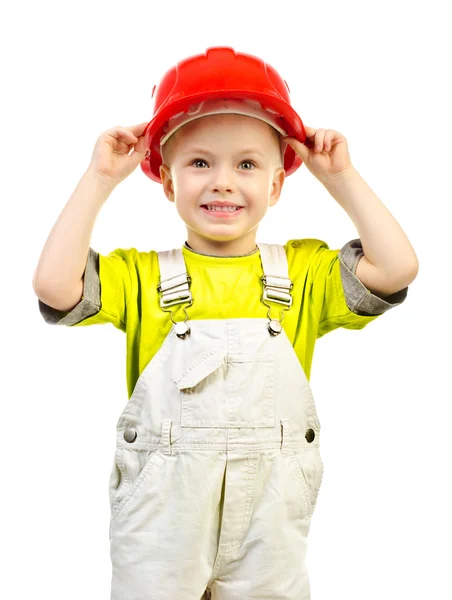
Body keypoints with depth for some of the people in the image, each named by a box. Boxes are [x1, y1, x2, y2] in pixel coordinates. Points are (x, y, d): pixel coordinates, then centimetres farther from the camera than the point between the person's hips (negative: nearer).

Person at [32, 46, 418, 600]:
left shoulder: (306, 271, 1)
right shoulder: (141, 276, -2)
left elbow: (398, 269, -11)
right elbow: (53, 285, -16)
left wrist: (342, 178, -3)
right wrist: (100, 179, -9)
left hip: (269, 515, 1)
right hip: (161, 510, -1)